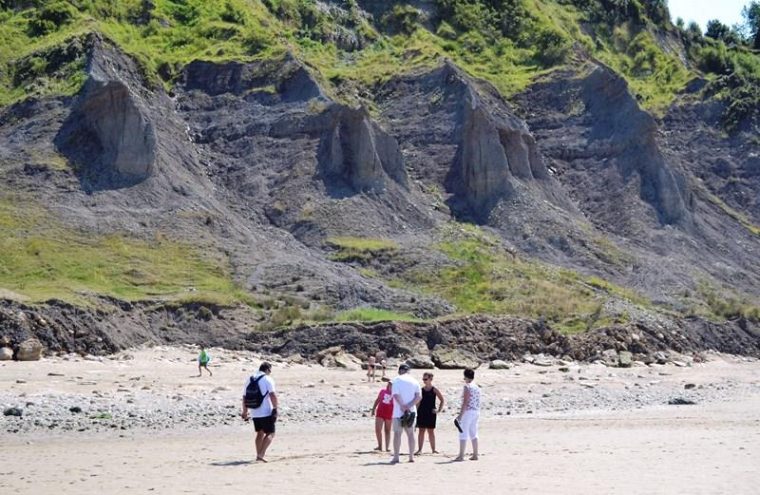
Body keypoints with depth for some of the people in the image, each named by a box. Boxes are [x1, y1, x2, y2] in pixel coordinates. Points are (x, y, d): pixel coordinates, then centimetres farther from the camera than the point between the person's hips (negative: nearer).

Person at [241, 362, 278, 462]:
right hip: (266, 412, -6)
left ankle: (258, 455, 21)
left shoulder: (250, 380, 11)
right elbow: (273, 395, -18)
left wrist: (244, 412, 20)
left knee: (260, 433, 20)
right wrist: (275, 408, -13)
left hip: (254, 413, 6)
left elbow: (244, 397, 14)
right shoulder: (267, 379, -7)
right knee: (270, 434, 0)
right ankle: (261, 455, -13)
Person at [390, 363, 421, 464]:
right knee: (410, 433, 11)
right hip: (411, 411, 4)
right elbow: (419, 396, -3)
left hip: (399, 411, -4)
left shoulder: (396, 380, -4)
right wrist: (409, 406, -10)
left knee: (397, 433, -1)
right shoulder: (414, 381, 7)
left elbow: (396, 395, -16)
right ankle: (411, 456, 10)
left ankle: (396, 457, -4)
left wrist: (403, 406, -14)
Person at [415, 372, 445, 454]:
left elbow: (442, 400, 5)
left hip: (431, 413, -2)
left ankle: (433, 449, 11)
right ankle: (419, 449, 4)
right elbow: (418, 402, 10)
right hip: (421, 413, 2)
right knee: (421, 431, 2)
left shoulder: (434, 390, -1)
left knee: (431, 431, 4)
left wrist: (439, 410, -3)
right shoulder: (421, 389, 5)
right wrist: (416, 411, 3)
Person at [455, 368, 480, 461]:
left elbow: (465, 402, -18)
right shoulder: (477, 387, 13)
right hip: (476, 412, 8)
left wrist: (460, 414, -18)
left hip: (468, 411, -8)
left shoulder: (467, 387, -11)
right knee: (473, 433, 13)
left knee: (463, 433, -5)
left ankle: (461, 455, -7)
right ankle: (475, 455, 13)